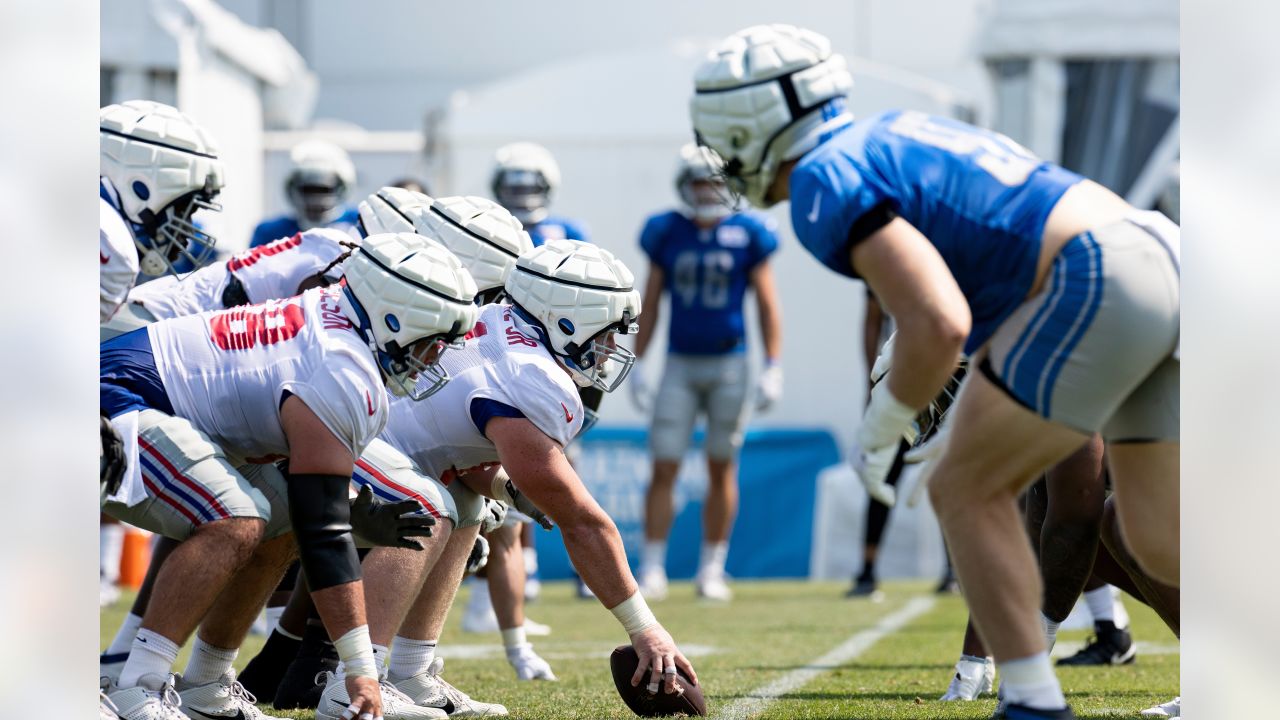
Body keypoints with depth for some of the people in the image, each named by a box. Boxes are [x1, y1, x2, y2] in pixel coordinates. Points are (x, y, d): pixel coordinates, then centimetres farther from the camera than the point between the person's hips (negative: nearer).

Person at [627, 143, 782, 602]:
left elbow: (767, 306, 2)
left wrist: (773, 369, -3)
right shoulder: (666, 233, 2)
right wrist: (637, 365, 6)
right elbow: (650, 303, 9)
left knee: (722, 470, 6)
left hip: (729, 364, -1)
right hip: (679, 362, 1)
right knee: (664, 468, -6)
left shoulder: (747, 233, -2)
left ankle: (712, 570, 14)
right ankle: (652, 571, -2)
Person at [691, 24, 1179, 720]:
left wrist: (879, 428, 1)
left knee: (965, 492, 5)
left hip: (1100, 288, -9)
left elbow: (938, 325, -17)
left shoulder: (824, 184, -5)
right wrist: (974, 423, 35)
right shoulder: (895, 133, 24)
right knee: (1160, 541, 12)